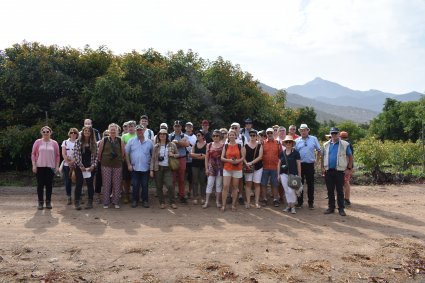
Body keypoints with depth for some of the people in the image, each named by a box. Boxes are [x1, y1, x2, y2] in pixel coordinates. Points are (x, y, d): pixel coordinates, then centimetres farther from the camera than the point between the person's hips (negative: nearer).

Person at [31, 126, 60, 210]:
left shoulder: (54, 143, 4)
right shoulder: (37, 142, 2)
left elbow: (57, 156, 6)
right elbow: (33, 154, 3)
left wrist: (57, 166, 1)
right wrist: (34, 165, -4)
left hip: (50, 167, 0)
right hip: (40, 167, 0)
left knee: (49, 185, 4)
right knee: (40, 185, 3)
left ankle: (48, 202, 13)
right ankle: (40, 202, 12)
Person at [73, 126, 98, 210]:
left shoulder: (94, 143, 6)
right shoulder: (78, 141, 0)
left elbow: (95, 155, 4)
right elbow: (76, 154, -6)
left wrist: (93, 165, -7)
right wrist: (80, 165, -12)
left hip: (90, 167, 2)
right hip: (80, 166, -2)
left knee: (90, 184, 5)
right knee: (79, 184, 0)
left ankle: (90, 202, 13)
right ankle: (77, 202, 5)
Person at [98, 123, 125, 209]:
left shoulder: (120, 141, 3)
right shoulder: (104, 140, 1)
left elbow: (123, 153, 7)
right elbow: (99, 152, 5)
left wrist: (120, 160, 5)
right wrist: (101, 161, 8)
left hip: (117, 165, 1)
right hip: (106, 165, -1)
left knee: (117, 184, 5)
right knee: (106, 184, 3)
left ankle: (116, 202, 17)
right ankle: (105, 202, 13)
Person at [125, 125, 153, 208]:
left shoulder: (149, 142, 3)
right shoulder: (131, 141, 2)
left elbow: (153, 154, 9)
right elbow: (126, 153, 2)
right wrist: (129, 164, -3)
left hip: (145, 168, 0)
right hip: (134, 167, 0)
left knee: (145, 185, 6)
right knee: (135, 185, 5)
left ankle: (145, 200, 18)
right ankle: (135, 200, 17)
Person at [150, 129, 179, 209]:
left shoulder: (172, 145, 6)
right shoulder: (156, 146, 7)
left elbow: (178, 154, 13)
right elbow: (153, 158, 6)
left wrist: (173, 155, -10)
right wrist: (151, 170, -1)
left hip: (168, 168, -1)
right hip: (158, 168, 2)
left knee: (170, 185, -12)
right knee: (159, 187, 4)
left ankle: (172, 202, 3)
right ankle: (162, 202, 18)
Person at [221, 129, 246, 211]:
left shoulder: (240, 146, 4)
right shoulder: (225, 146, 5)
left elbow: (243, 157, 3)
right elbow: (222, 158, 2)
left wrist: (238, 161, -17)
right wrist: (229, 160, -15)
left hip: (237, 169, 0)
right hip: (227, 169, 0)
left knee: (235, 187, 6)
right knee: (225, 186, -7)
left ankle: (233, 205, 16)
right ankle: (223, 205, 0)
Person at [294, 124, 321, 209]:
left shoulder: (313, 139, 3)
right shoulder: (297, 141, 4)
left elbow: (319, 150, 10)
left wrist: (316, 159, 4)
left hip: (310, 165, -1)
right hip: (300, 165, 1)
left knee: (310, 184, 5)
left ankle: (311, 202, 15)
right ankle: (299, 202, 17)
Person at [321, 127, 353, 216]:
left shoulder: (345, 144, 0)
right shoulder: (326, 145, 10)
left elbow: (350, 156, 3)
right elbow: (323, 156, 15)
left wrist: (349, 168, -2)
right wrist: (322, 167, 6)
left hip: (339, 171, -3)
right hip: (328, 171, 3)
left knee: (340, 191, 1)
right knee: (330, 190, 9)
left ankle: (341, 208, 9)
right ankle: (331, 207, 18)